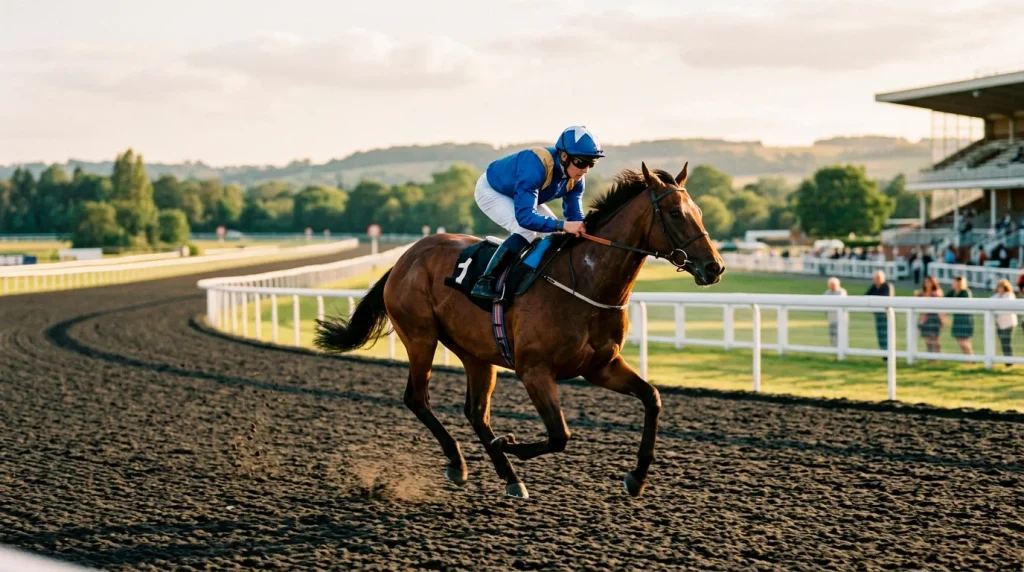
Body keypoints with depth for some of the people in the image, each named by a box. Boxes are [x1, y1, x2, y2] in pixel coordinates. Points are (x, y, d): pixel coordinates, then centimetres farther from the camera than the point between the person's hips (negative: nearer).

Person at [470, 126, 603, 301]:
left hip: (521, 195, 8)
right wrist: (562, 225, -57)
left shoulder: (576, 179, -19)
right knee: (526, 232, -28)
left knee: (554, 233, -1)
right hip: (491, 191, -8)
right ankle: (485, 282, -22)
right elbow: (524, 216, -48)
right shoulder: (535, 168, -43)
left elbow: (575, 216, -13)